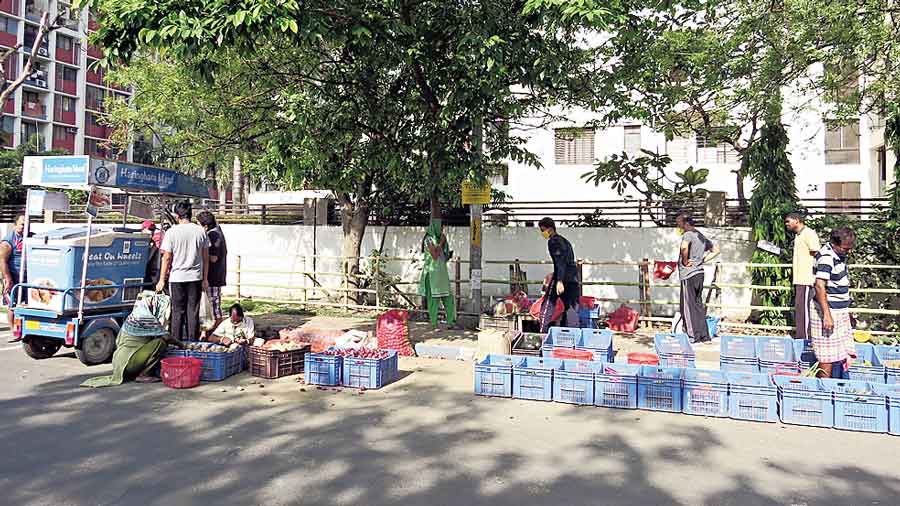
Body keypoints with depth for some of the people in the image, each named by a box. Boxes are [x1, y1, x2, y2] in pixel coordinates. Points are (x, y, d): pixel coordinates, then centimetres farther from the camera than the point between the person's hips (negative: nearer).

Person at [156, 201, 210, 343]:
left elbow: (167, 258, -5)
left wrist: (162, 280, 2)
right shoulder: (200, 231, 1)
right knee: (193, 311, 7)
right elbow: (206, 257, 4)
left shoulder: (172, 232, -6)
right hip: (196, 277, 2)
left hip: (177, 277, -1)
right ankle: (193, 342, 11)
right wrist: (205, 278, 11)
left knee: (178, 312, 8)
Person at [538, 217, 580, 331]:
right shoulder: (564, 240, 21)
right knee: (572, 310, 8)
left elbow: (560, 261, -18)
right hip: (573, 279, 8)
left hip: (563, 279, -8)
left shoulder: (553, 241, -6)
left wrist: (559, 281, -25)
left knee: (547, 308, -1)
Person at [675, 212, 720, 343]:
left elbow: (684, 247, -34)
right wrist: (702, 260, 13)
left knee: (688, 306, -1)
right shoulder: (701, 236, 15)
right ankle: (704, 335, 17)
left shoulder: (688, 234, -12)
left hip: (688, 275, -9)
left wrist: (685, 261, -18)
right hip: (700, 273, 9)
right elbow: (716, 250, 23)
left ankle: (693, 336, 3)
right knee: (699, 305, 14)